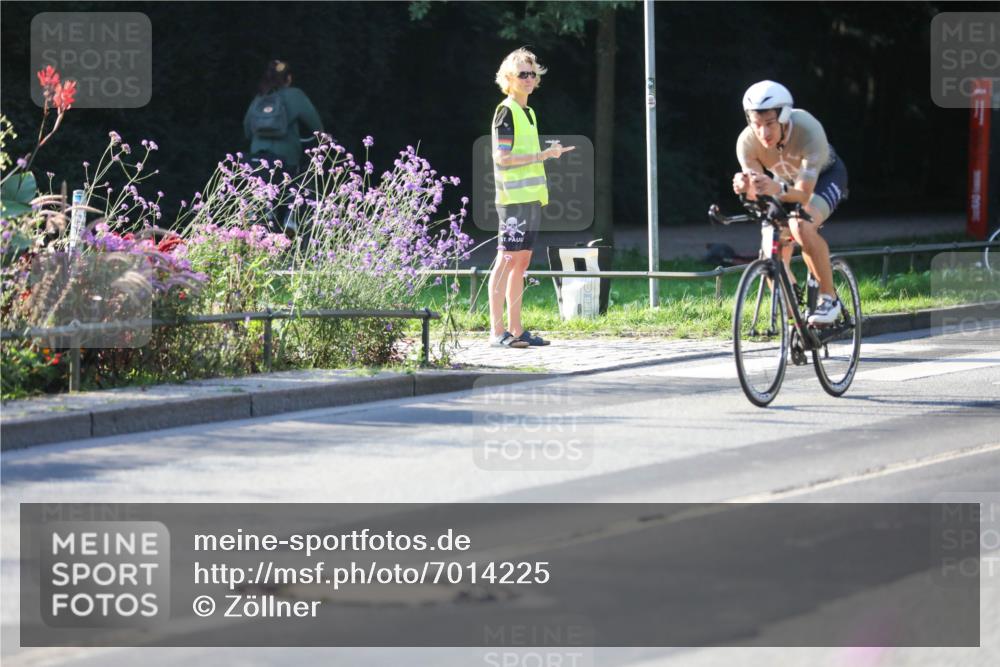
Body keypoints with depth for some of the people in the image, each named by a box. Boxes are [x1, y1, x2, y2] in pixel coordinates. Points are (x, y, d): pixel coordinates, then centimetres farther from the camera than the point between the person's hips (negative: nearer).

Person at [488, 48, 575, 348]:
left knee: (521, 261, 8)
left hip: (531, 198, 9)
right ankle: (497, 331, -10)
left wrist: (550, 153, 15)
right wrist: (543, 155, -16)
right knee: (507, 260, -9)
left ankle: (516, 329, 11)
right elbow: (502, 157, -16)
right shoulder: (506, 112, -8)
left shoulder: (528, 113, 19)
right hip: (513, 198, -9)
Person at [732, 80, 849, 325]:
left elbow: (804, 194, -42)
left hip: (824, 176, -4)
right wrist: (744, 188, -53)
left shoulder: (808, 130, -40)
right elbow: (757, 195, -29)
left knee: (801, 226, -35)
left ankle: (829, 298, -18)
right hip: (785, 181, 4)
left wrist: (777, 189, -63)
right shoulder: (747, 142, -30)